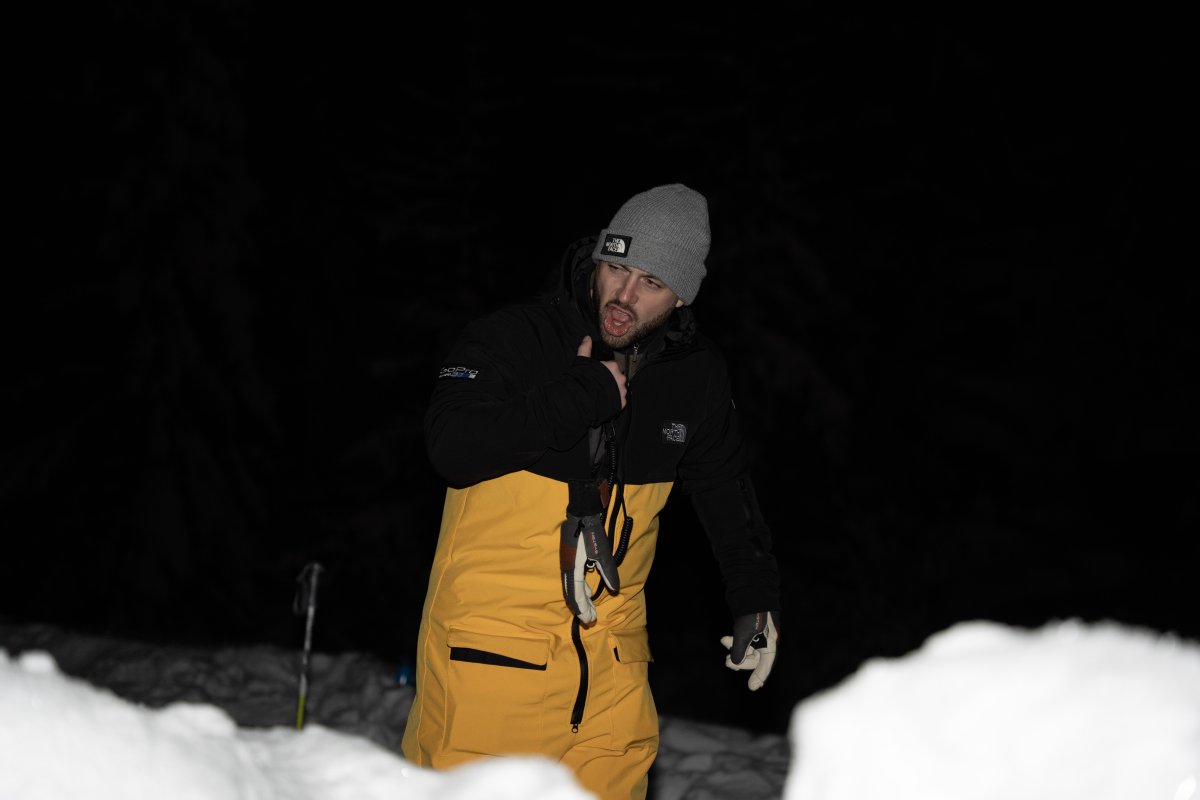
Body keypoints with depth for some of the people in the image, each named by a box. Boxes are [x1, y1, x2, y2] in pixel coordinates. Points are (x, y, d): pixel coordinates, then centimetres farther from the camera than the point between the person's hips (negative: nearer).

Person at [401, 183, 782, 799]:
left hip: (611, 650, 4)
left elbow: (725, 490, 22)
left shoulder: (697, 377, 6)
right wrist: (582, 396, -21)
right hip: (491, 643, -4)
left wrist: (755, 598, 17)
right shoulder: (510, 339, -9)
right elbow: (453, 448, -24)